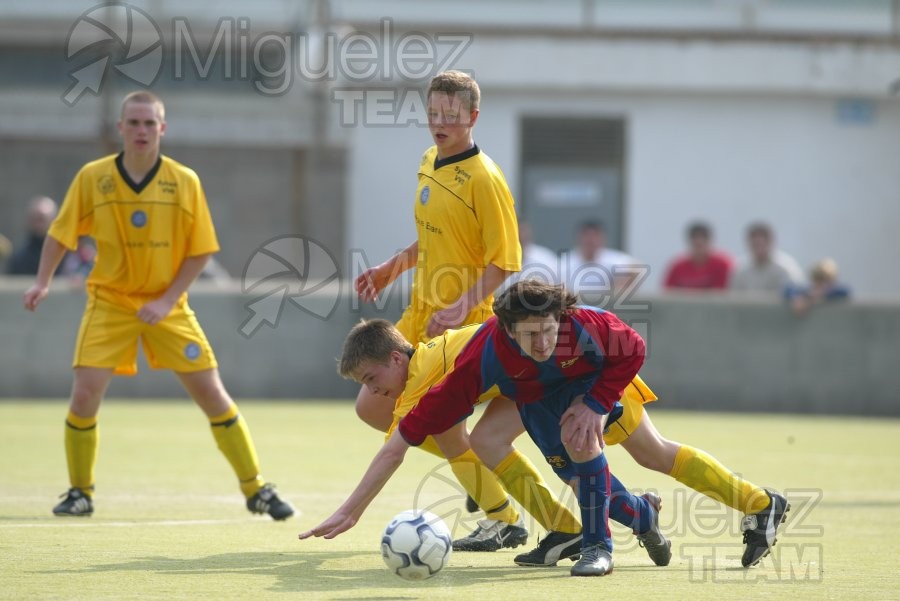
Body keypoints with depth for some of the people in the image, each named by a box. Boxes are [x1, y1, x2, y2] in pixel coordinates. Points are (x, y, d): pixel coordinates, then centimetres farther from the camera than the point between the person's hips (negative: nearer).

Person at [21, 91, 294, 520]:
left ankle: (256, 490, 9)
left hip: (167, 306, 0)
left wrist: (167, 301, -11)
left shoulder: (185, 181, -6)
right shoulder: (92, 178, -6)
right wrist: (43, 282, -10)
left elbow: (200, 250, -2)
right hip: (109, 302, 0)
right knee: (84, 395, -13)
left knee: (212, 395, -3)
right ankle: (79, 493, 7)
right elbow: (61, 233, 3)